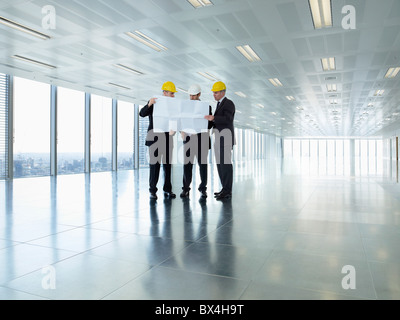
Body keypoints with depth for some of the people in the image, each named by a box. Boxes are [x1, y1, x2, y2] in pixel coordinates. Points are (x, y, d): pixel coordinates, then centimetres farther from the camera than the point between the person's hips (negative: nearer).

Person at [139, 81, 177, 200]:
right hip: (155, 139, -4)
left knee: (168, 164, 5)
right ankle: (153, 191, 3)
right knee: (155, 164, -4)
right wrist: (149, 104, -29)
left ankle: (167, 190, 13)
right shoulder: (153, 103, 1)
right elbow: (142, 114, -11)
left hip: (167, 140, 4)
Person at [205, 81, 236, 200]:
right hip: (219, 140, 10)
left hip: (225, 139, -10)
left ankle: (227, 192, -1)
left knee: (225, 165, -7)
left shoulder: (229, 104, -10)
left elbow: (227, 119, -26)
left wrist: (213, 118, -37)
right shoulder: (220, 104, 20)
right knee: (220, 165, 10)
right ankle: (225, 189, 18)